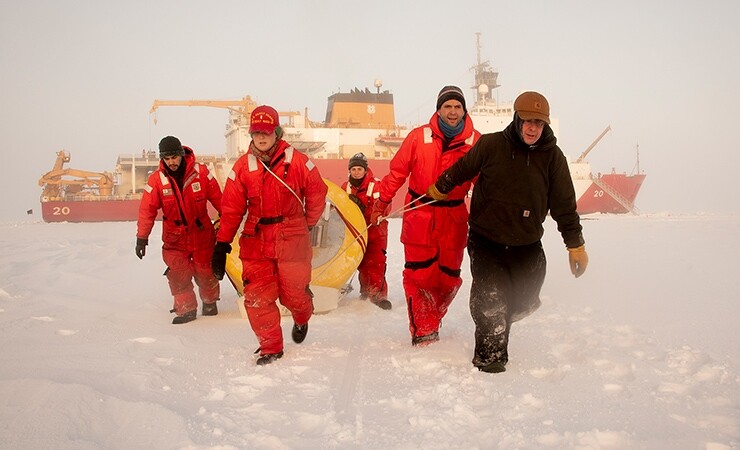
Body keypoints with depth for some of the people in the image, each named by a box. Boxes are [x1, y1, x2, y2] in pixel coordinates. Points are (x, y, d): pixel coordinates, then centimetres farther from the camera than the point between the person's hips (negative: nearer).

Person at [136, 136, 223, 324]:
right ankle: (186, 309, 13)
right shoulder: (157, 179, -10)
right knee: (178, 274, -3)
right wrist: (142, 237, -10)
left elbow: (217, 198, -4)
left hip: (201, 232, 0)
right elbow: (147, 210, -9)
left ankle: (210, 301, 32)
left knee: (205, 271, 8)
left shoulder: (200, 172, -12)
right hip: (174, 236, 0)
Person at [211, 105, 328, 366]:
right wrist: (221, 244, -3)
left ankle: (302, 319, 42)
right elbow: (231, 208, 1)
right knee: (257, 297, -3)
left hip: (292, 239, -2)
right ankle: (271, 348, 15)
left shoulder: (297, 162, -5)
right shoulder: (243, 167, 2)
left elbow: (317, 193, 6)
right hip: (256, 241, 2)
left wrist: (307, 225, 13)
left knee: (293, 293, 4)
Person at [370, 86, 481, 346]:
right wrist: (382, 201, 3)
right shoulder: (419, 137, -5)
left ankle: (430, 322, 30)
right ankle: (424, 332, 6)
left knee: (449, 276, 8)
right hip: (419, 215, -1)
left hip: (454, 219, 2)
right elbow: (397, 171, 2)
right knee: (419, 275, -3)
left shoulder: (475, 142, -2)